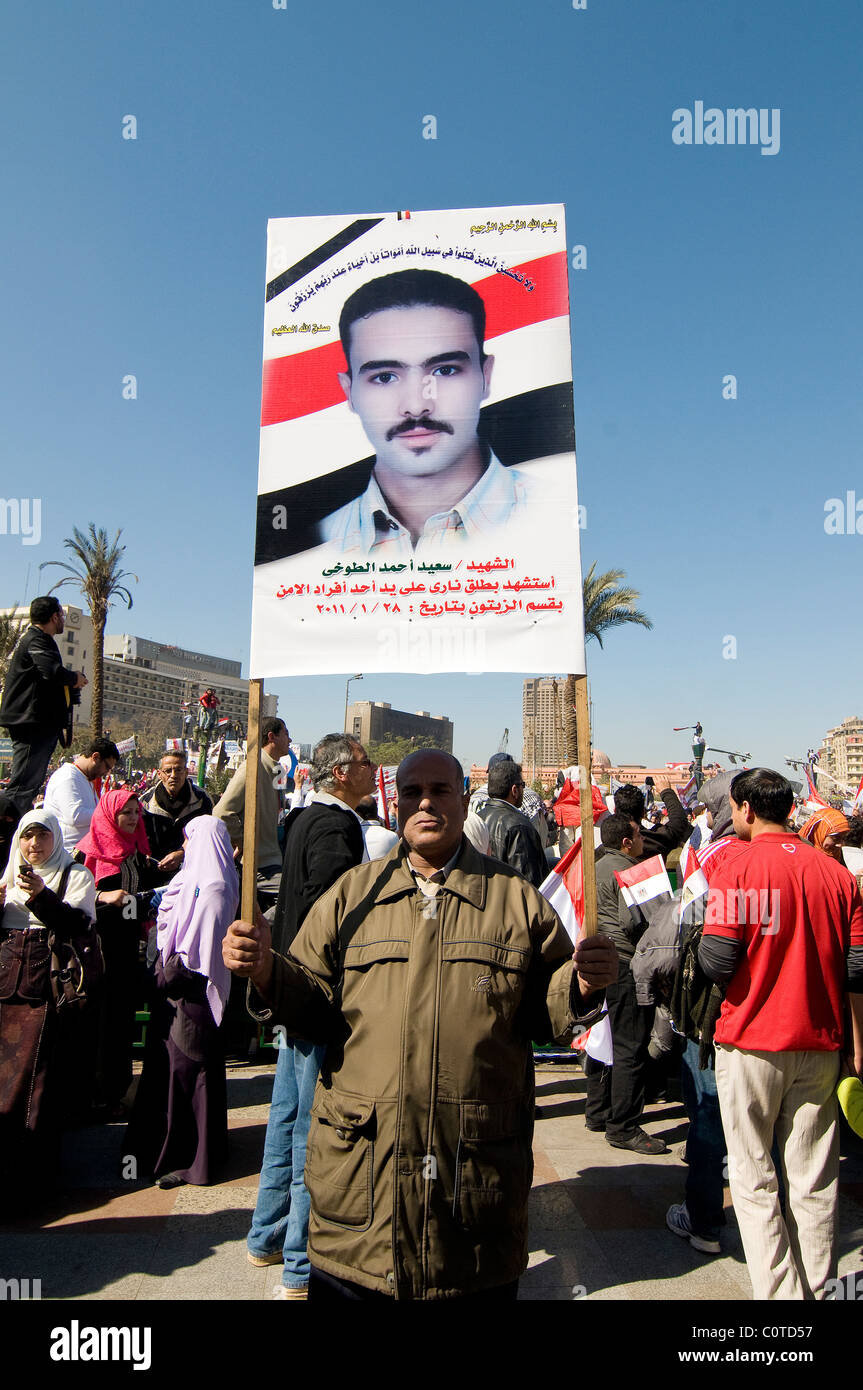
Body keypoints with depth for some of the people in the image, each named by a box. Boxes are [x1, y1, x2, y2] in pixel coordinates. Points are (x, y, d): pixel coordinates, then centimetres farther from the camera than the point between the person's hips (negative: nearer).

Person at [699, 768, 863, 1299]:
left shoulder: (740, 863, -12)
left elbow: (717, 962, -18)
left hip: (753, 1042, -4)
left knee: (755, 1180, 9)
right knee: (815, 1182, 15)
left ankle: (780, 1291, 10)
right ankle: (818, 1288, 26)